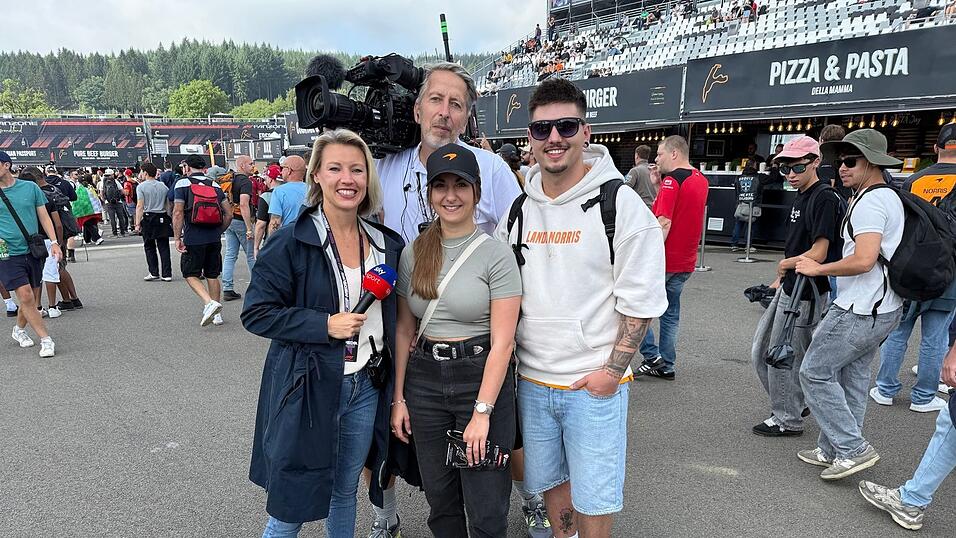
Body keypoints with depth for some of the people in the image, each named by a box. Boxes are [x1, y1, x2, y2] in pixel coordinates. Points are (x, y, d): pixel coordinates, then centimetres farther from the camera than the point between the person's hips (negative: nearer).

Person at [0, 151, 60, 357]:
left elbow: (44, 217, 8)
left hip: (33, 252, 3)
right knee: (26, 297, -12)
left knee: (33, 298, 10)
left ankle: (19, 330, 35)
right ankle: (46, 340, -5)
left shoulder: (30, 187, 3)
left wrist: (54, 242, 0)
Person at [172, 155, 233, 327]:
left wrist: (177, 238, -5)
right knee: (212, 275, 13)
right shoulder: (215, 185, 9)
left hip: (193, 239, -4)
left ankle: (209, 302, -16)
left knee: (190, 274, 6)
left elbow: (178, 213, -11)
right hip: (214, 239, 4)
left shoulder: (182, 184, -3)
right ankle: (216, 314, 17)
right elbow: (229, 213, 7)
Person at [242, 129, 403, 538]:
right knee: (291, 505, 8)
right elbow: (256, 312, -12)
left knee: (345, 493, 20)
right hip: (308, 386, -4)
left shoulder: (387, 243, 4)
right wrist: (325, 325, -21)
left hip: (366, 386, 5)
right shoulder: (291, 243, -12)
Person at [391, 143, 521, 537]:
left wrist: (482, 412, -16)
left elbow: (502, 342, -12)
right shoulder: (413, 255, 4)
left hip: (481, 377, -4)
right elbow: (404, 331, 9)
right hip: (425, 380, 4)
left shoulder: (496, 255, -10)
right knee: (440, 502, 17)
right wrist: (398, 398, 6)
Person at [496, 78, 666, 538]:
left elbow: (641, 299, -10)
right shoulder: (519, 207, 4)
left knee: (592, 495, 9)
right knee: (549, 480, 22)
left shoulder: (620, 203, -10)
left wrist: (613, 370, -14)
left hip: (595, 383, -4)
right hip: (531, 380, 5)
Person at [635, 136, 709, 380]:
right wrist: (658, 185, 13)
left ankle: (653, 357, 2)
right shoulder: (701, 180, 11)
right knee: (671, 314, 15)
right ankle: (666, 366, 21)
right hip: (685, 262, 9)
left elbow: (664, 222, -23)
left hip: (662, 260, -8)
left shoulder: (672, 180, -16)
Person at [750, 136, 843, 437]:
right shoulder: (802, 197, 13)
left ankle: (787, 420, 18)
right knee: (761, 353, 17)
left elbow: (818, 254, -22)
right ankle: (795, 402, 34)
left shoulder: (824, 198, -16)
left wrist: (785, 264, -7)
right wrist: (780, 280, 15)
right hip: (790, 289, 10)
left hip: (807, 293, -10)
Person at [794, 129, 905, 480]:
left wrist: (818, 269, -14)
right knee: (852, 377, 14)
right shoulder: (890, 197, 17)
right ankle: (832, 450, 23)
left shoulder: (870, 202, -17)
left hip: (860, 310, -11)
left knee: (815, 372, -2)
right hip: (882, 308, 11)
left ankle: (853, 449, 2)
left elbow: (863, 260, -27)